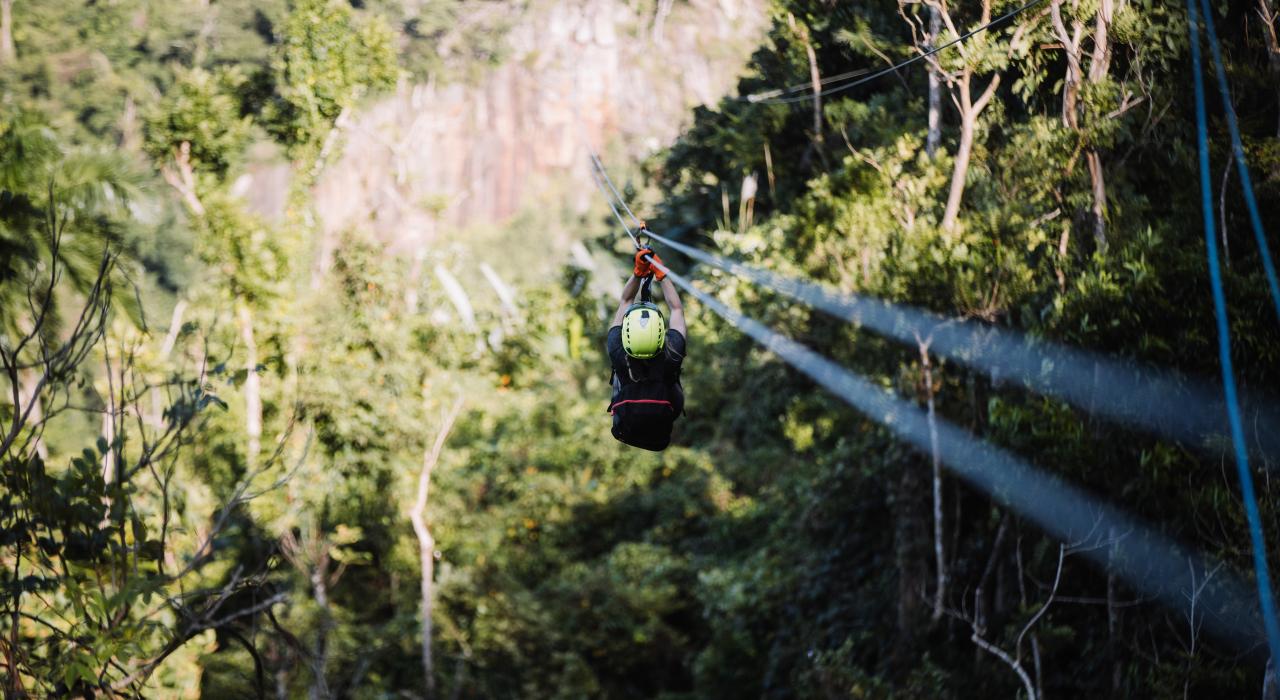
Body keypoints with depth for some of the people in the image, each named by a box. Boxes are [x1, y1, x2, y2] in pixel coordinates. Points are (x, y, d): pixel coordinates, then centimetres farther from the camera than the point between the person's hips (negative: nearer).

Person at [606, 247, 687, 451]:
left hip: (625, 433, 1)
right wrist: (661, 273, -8)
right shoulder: (671, 356, -32)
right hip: (662, 438, -1)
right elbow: (677, 309, -14)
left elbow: (625, 302, -14)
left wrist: (639, 272, -18)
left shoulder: (618, 354, -30)